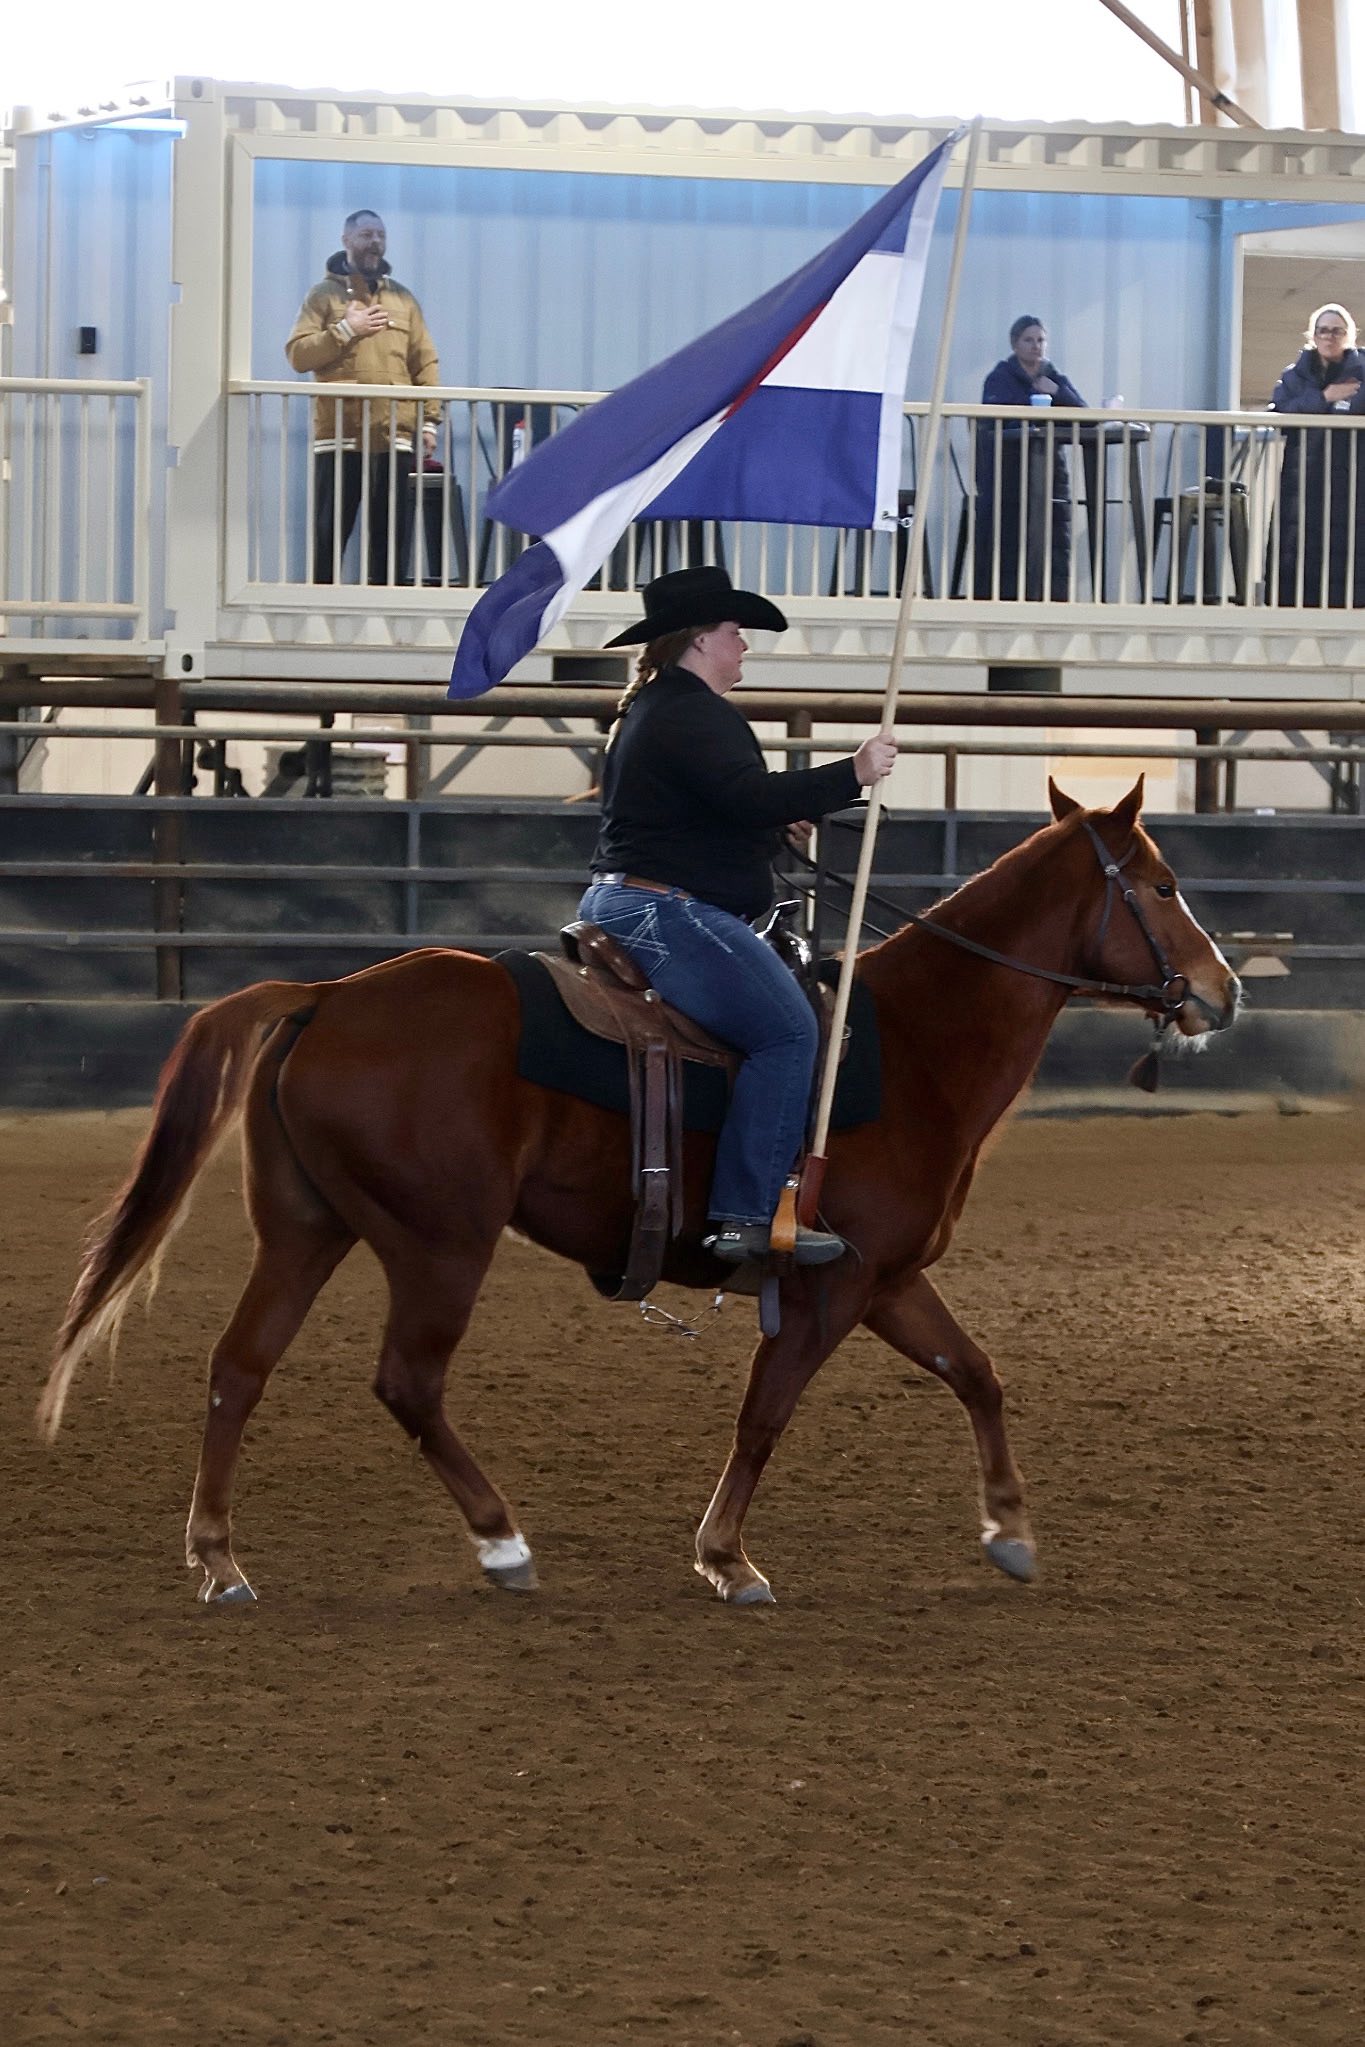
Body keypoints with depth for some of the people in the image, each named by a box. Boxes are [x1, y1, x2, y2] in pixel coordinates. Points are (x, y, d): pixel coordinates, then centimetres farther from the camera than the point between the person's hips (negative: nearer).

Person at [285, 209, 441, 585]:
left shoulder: (402, 299, 16)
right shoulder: (324, 295, 7)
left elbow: (425, 362, 13)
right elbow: (297, 354, -3)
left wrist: (430, 420, 4)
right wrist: (344, 331, -11)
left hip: (394, 436, 3)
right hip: (338, 434, -3)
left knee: (392, 535, 3)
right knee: (329, 531, -2)